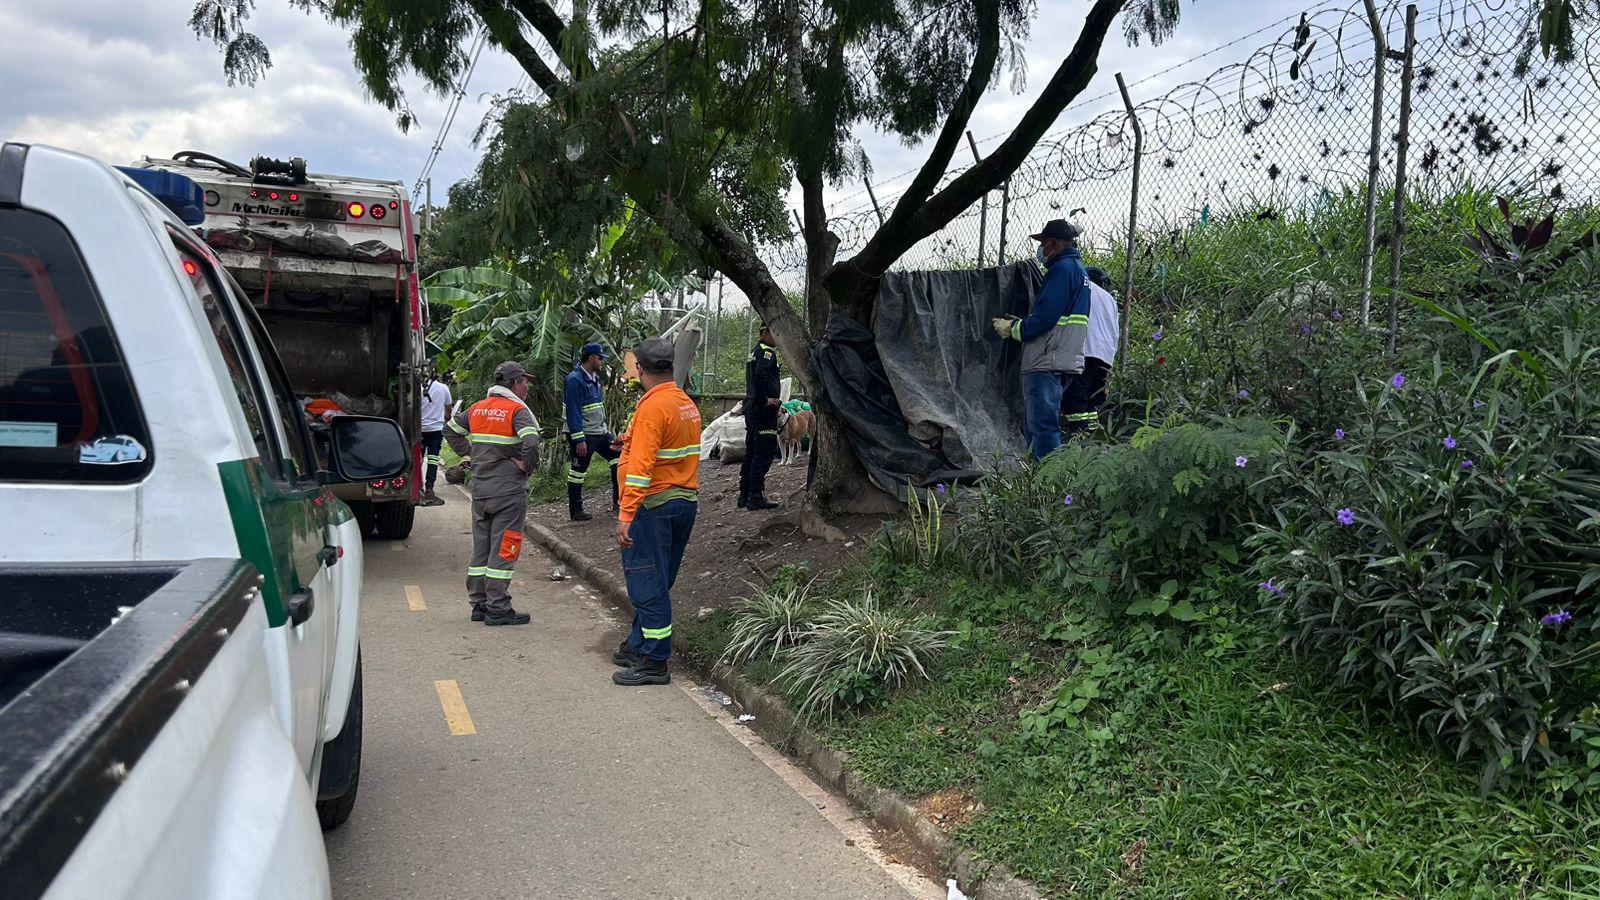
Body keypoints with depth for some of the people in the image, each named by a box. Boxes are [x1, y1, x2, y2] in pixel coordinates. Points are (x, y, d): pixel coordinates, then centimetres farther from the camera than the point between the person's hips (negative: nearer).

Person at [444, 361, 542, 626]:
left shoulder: (477, 408, 10)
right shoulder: (517, 410, -12)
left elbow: (452, 431, 21)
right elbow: (531, 443, -27)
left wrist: (472, 453, 17)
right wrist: (527, 466, -11)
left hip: (480, 490, 7)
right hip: (509, 493, -7)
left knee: (481, 548, 14)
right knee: (503, 549, -1)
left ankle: (479, 604, 21)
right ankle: (497, 609, 1)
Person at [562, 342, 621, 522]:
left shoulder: (595, 377, 12)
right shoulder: (574, 379, -17)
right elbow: (573, 412, -21)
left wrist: (604, 428, 22)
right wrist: (579, 440, -24)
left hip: (600, 432, 9)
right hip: (583, 435, -9)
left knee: (618, 458, 10)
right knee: (578, 472, 0)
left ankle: (618, 501, 20)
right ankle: (575, 512, 10)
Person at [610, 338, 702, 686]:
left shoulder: (652, 407, -17)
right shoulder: (688, 404, 10)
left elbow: (641, 467, -24)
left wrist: (625, 516, -26)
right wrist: (631, 441, 37)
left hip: (654, 505, -9)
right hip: (686, 501, 9)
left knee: (647, 584, -1)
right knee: (658, 582, 17)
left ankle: (654, 662, 4)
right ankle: (638, 646, 29)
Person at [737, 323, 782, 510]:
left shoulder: (754, 351, 19)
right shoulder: (767, 352, -12)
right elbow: (761, 374, -27)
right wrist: (768, 398, -19)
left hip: (751, 407, 10)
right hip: (764, 410, -10)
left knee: (752, 452, 13)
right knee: (766, 452, -8)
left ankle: (745, 495, 17)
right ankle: (756, 496, -9)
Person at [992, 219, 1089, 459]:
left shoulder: (1063, 268, -11)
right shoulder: (1077, 268, 22)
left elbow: (1045, 316, -19)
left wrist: (1013, 329, -5)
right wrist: (1018, 323, 18)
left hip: (1047, 364, -10)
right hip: (1064, 362, 10)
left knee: (1042, 425, -10)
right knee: (1032, 426, 15)